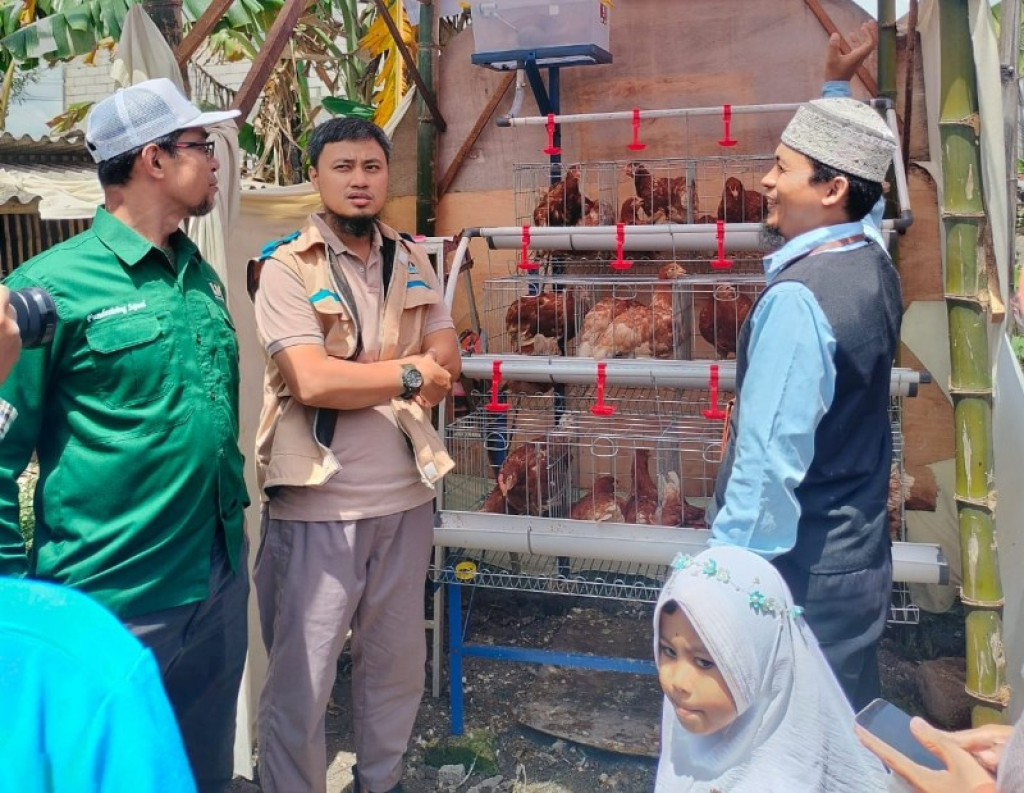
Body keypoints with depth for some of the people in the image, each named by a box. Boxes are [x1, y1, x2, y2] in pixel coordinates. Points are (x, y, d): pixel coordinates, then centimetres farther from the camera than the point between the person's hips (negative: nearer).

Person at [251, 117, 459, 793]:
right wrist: (405, 372, -7)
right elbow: (310, 381, -19)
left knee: (398, 661, 19)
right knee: (302, 676, 5)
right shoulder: (286, 267, -8)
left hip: (405, 493, 6)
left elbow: (445, 360, 2)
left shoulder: (411, 261, 10)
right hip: (317, 503, -5)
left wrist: (355, 377, -13)